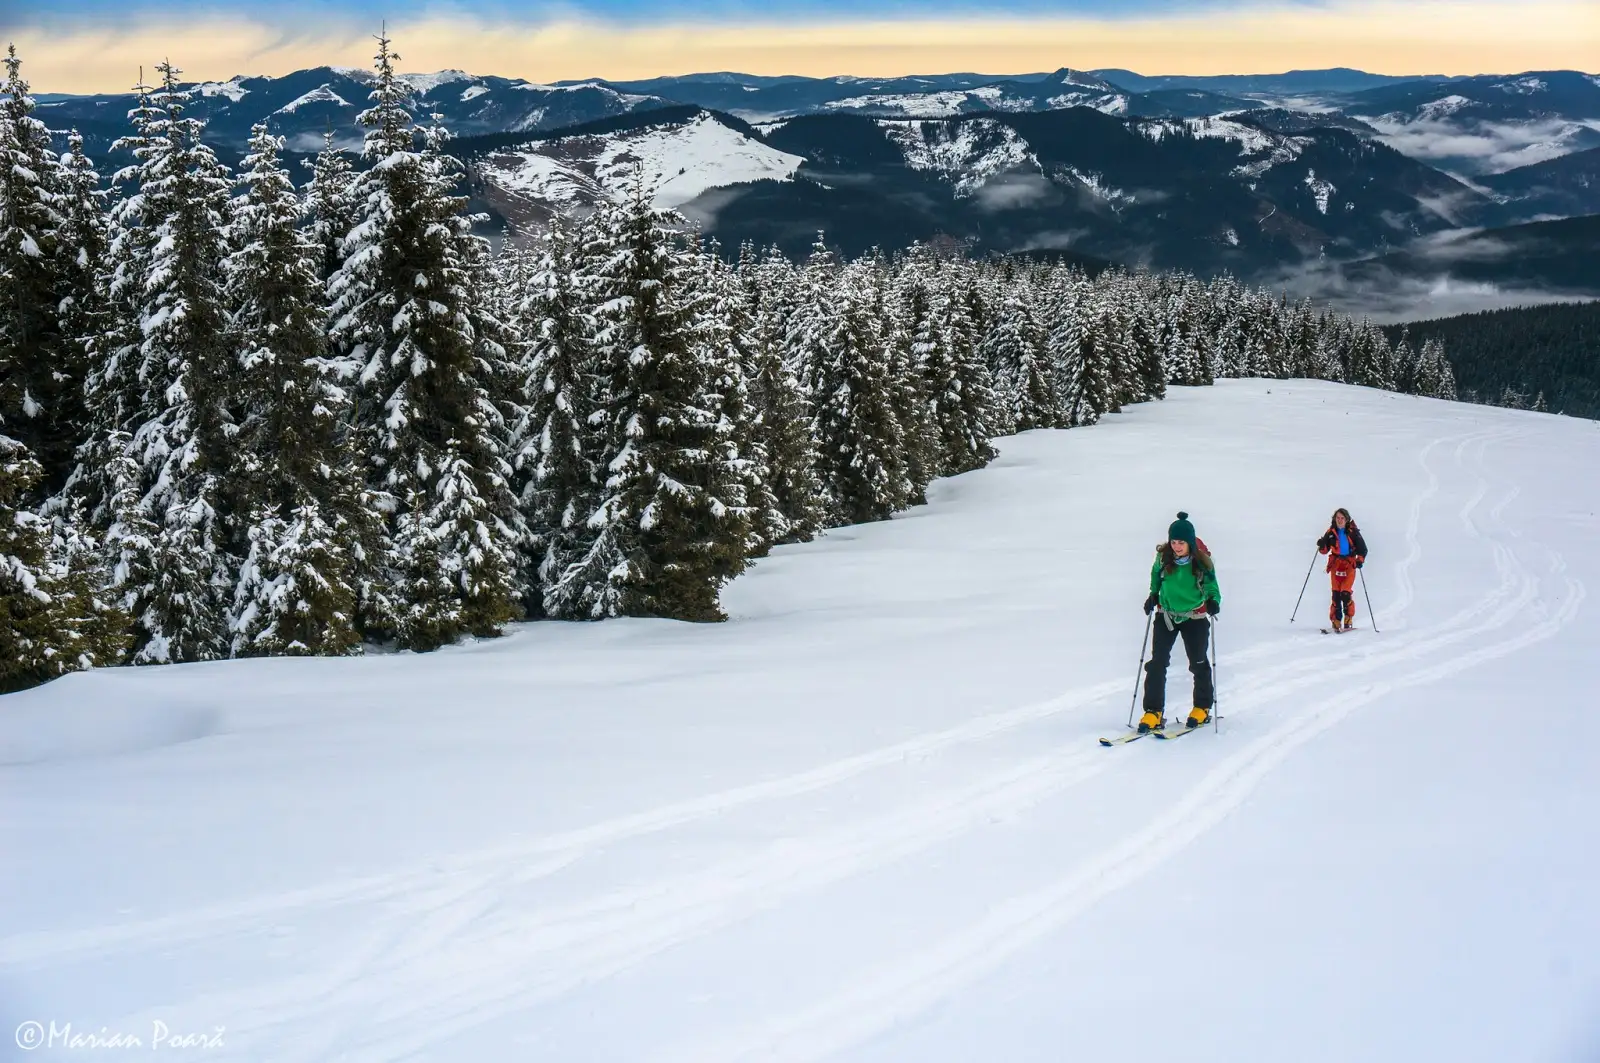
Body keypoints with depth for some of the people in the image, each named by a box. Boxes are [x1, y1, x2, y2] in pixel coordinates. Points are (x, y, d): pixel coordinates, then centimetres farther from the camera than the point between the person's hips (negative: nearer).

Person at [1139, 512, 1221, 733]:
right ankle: (1153, 712, -4)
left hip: (1194, 617, -1)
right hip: (1167, 615, 2)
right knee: (1157, 662, -8)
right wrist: (1153, 595, 3)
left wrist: (1213, 601, -21)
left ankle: (1202, 708, 30)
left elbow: (1211, 585, -3)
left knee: (1198, 663, 12)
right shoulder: (1163, 557, -11)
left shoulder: (1202, 561, -16)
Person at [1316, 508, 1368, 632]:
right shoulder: (1331, 532, 7)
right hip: (1336, 565, 2)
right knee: (1336, 594, -4)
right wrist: (1322, 545, -9)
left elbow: (1362, 548, 4)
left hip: (1349, 565, -2)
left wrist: (1360, 560, -12)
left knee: (1345, 593, -14)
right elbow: (1325, 550, 12)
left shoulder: (1352, 532, -1)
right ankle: (1336, 621, 1)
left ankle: (1348, 620, -2)